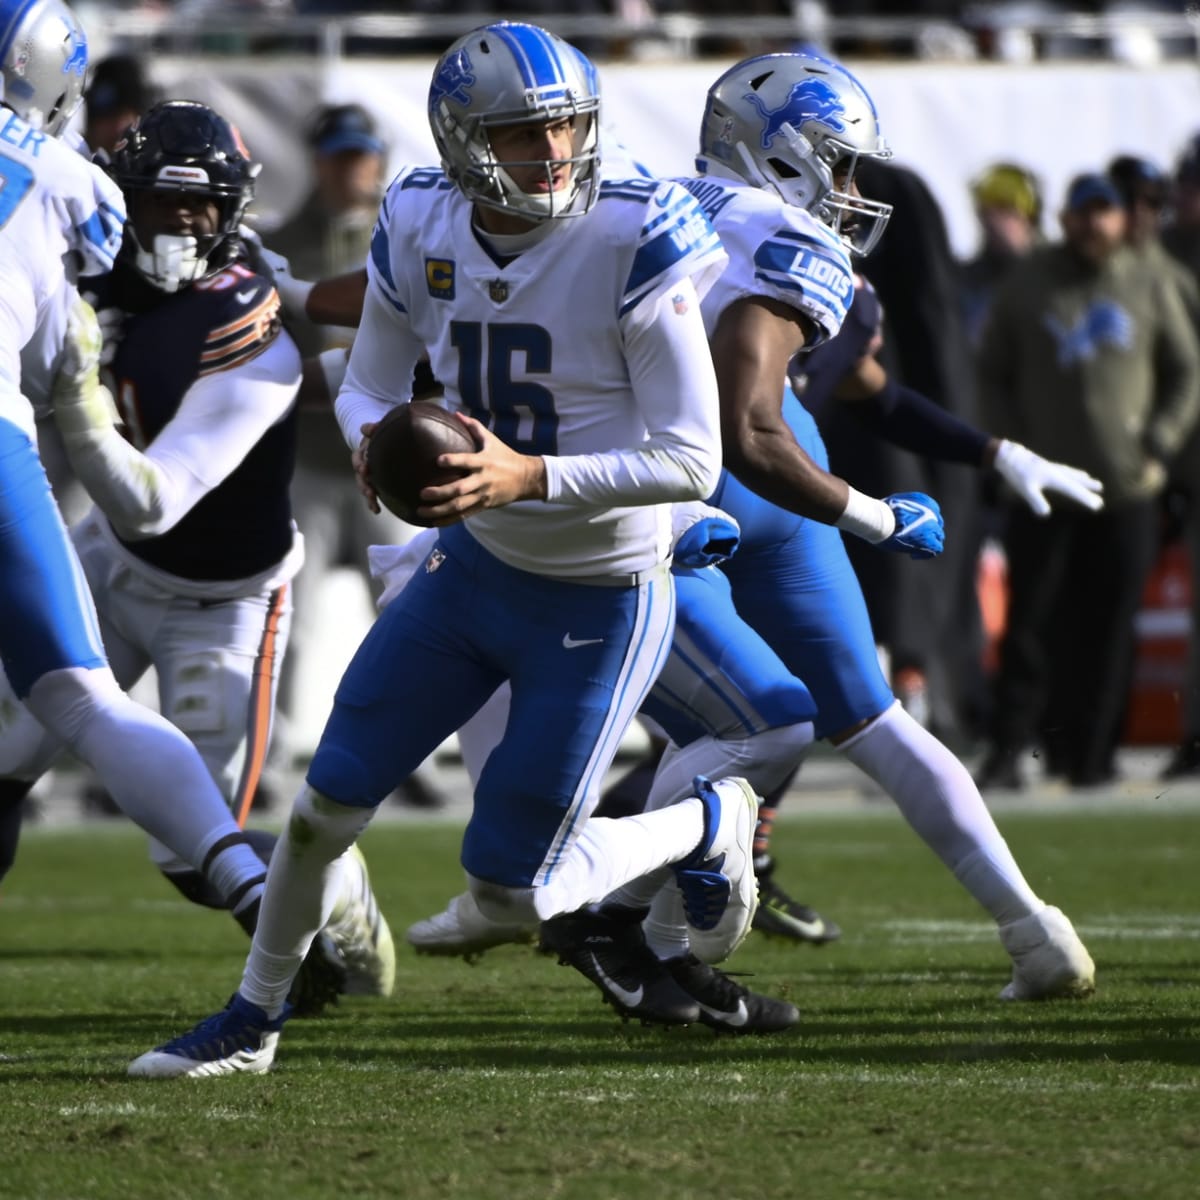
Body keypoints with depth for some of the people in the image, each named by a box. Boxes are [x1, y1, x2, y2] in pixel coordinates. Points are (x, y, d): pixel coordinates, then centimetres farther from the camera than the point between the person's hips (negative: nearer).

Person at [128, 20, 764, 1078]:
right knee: (330, 799, 4)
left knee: (510, 888, 1)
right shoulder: (422, 232, -7)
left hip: (601, 603, -5)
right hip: (472, 565, 5)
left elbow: (694, 462, -23)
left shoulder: (633, 246, -23)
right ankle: (253, 1019, 28)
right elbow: (368, 386, 8)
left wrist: (528, 476, -34)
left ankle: (710, 824, 29)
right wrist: (372, 443, -17)